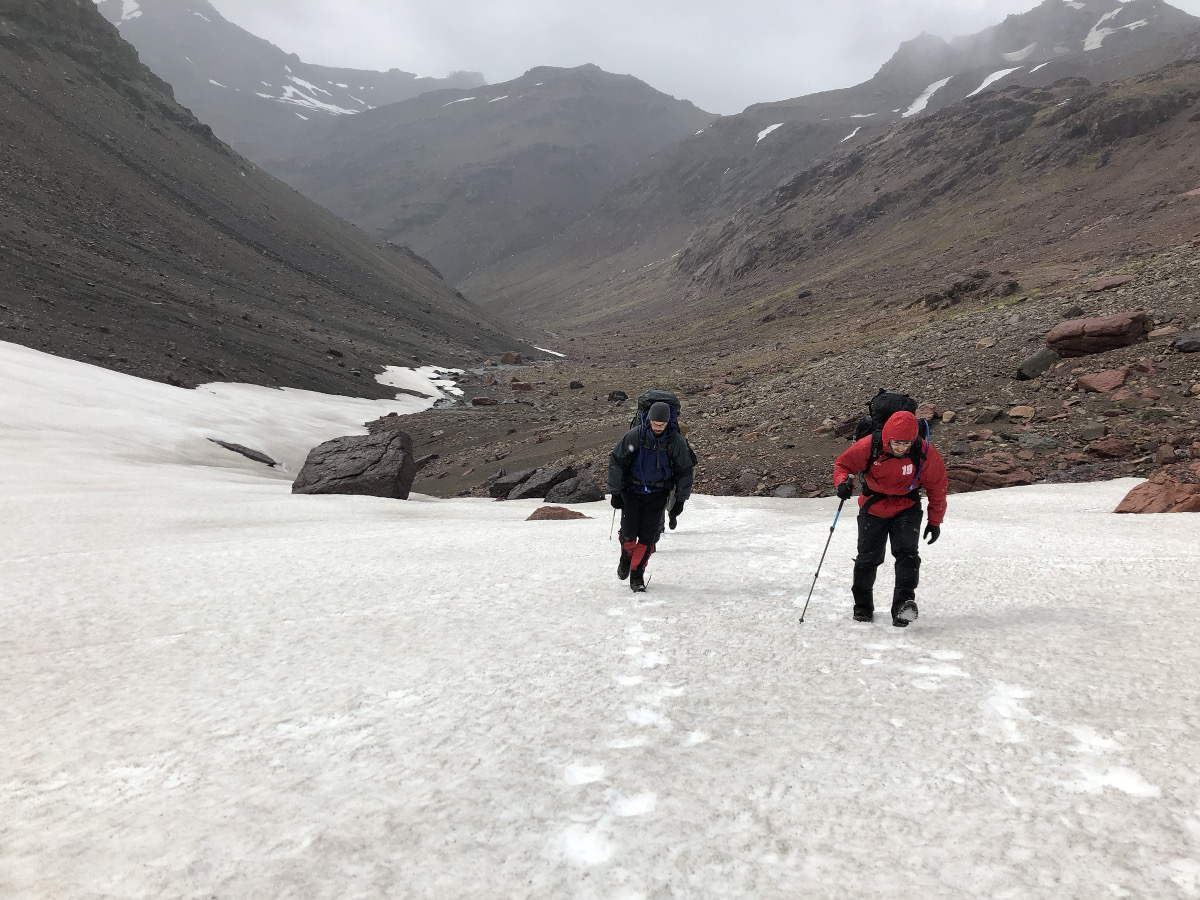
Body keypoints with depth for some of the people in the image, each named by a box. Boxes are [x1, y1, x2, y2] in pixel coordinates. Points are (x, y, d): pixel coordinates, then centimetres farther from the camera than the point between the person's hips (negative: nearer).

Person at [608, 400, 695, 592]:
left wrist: (680, 500, 3)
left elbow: (684, 471, 4)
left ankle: (637, 575, 9)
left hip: (658, 494, 1)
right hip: (632, 490, 0)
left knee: (648, 536, -6)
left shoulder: (676, 441, -9)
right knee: (628, 533, -6)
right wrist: (615, 492, -4)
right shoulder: (635, 435, -14)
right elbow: (616, 461, -5)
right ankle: (626, 556, 28)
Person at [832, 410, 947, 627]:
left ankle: (903, 603, -22)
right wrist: (842, 482, -29)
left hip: (907, 508, 0)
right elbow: (843, 464, -6)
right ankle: (862, 606, 23)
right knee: (868, 558, 6)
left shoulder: (925, 453, -20)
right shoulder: (868, 446, -23)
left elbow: (937, 487, -5)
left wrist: (935, 521, 2)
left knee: (907, 552, -19)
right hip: (873, 507, 0)